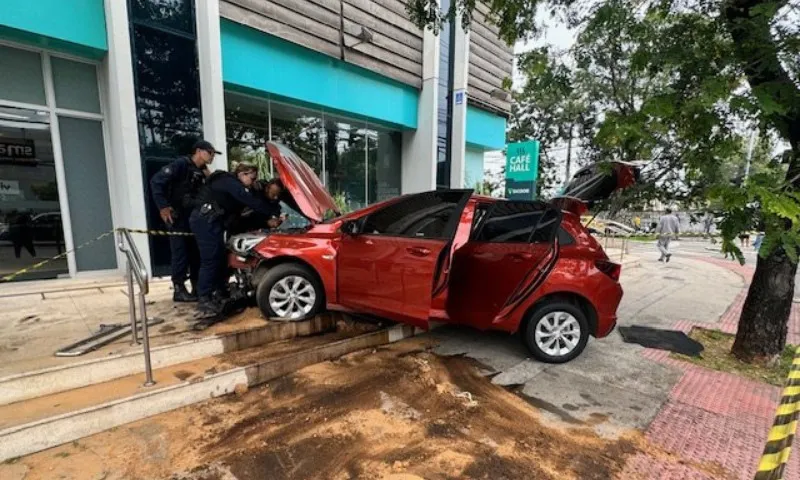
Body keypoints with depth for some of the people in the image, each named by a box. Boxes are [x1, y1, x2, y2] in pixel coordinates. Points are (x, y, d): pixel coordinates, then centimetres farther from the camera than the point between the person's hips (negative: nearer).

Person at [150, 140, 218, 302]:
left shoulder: (202, 172, 12)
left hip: (193, 217, 8)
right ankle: (179, 290, 3)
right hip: (177, 216, -8)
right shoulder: (181, 164, -11)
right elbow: (156, 181, -18)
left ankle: (197, 287, 18)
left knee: (196, 252, 9)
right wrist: (162, 206, -21)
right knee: (180, 252, -6)